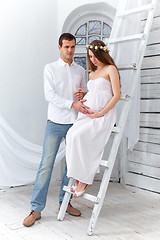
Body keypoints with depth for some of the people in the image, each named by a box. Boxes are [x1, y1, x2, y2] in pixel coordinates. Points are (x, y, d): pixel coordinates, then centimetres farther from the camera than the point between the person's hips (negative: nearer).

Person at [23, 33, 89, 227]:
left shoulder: (80, 70, 14)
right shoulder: (50, 68, 3)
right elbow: (49, 95, -8)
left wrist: (82, 95, -4)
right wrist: (73, 104, -19)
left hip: (76, 122, 4)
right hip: (56, 122, -4)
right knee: (46, 164, -6)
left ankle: (65, 201, 23)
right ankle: (36, 209, 1)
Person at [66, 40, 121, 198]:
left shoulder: (111, 69, 3)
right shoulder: (91, 74, 24)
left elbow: (116, 95, -6)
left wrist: (101, 113, -13)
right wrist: (82, 94, 11)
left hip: (103, 114, -6)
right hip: (86, 112, 6)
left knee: (79, 136, -28)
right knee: (71, 135, -21)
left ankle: (84, 180, -16)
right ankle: (79, 178, -15)